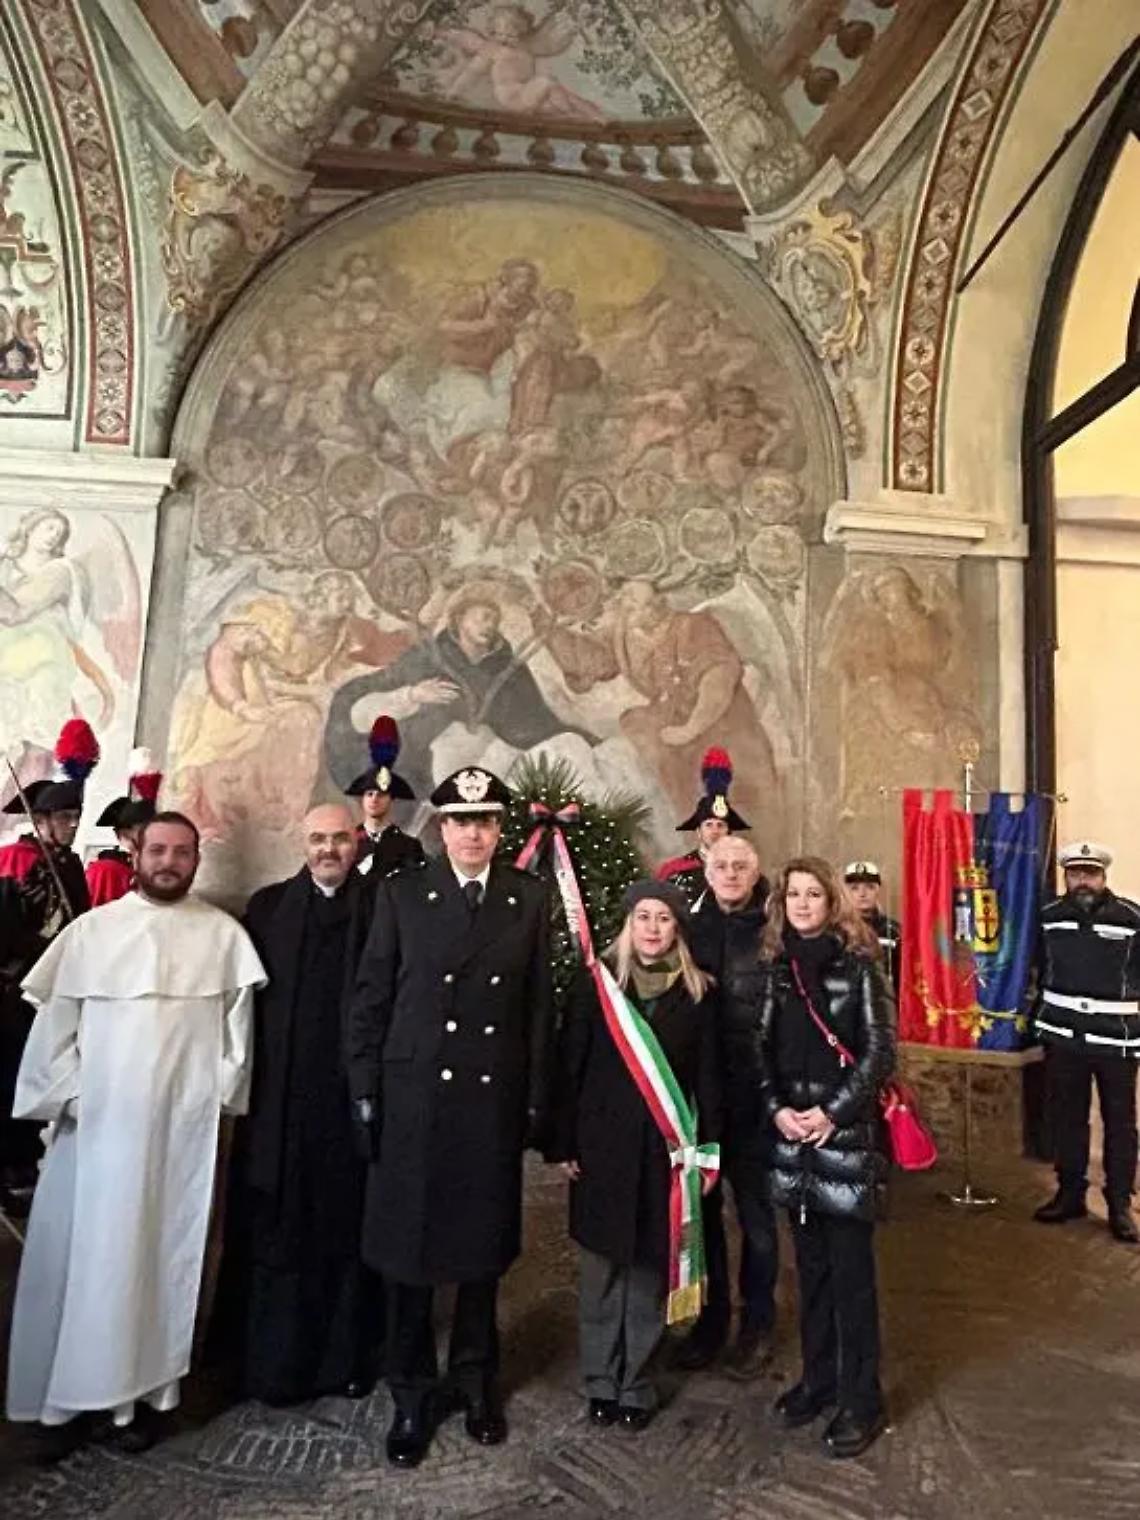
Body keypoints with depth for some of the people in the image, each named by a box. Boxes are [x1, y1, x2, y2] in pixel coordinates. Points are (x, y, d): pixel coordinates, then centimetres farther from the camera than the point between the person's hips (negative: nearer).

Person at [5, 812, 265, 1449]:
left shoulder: (224, 934, 0)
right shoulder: (91, 929, 2)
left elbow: (238, 1023, 2)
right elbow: (56, 1020, 4)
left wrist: (220, 1092, -3)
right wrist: (68, 1093, -3)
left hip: (184, 1123, -1)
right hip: (98, 1120, 1)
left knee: (165, 1251, 8)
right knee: (85, 1251, 10)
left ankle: (146, 1389, 21)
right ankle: (74, 1383, 28)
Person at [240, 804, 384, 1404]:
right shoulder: (268, 905, 4)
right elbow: (246, 997, 3)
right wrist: (249, 1081, -2)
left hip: (355, 1095, -1)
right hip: (283, 1099, 1)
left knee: (350, 1229, 10)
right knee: (281, 1232, 10)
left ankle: (349, 1356, 26)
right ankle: (278, 1361, 26)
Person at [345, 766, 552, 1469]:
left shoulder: (530, 898, 0)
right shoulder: (402, 893, -2)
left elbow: (540, 1005, 1)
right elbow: (370, 997, 0)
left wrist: (537, 1098, 0)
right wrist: (366, 1090, -2)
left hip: (494, 1101, 1)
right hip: (412, 1096, 0)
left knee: (484, 1248, 15)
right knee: (408, 1249, 11)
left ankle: (476, 1379, 37)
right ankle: (413, 1394, 31)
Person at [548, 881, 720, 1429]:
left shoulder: (698, 991, 1)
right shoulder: (596, 979, -3)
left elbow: (706, 1075, 3)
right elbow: (569, 1064, -3)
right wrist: (563, 1144, -5)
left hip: (666, 1146, 1)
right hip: (603, 1144, 0)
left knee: (651, 1266, 9)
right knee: (602, 1266, 10)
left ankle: (636, 1381, 27)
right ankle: (601, 1381, 27)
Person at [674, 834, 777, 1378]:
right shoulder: (691, 926, 2)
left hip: (752, 1096, -3)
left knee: (756, 1211, 12)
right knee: (700, 1207, 15)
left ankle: (757, 1323, 32)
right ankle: (710, 1315, 35)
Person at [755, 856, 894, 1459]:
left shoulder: (857, 965, -6)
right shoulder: (774, 967, 7)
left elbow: (880, 1049, -8)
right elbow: (760, 1047, 8)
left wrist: (832, 1112, -13)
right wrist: (777, 1110, -5)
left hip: (845, 1132, -4)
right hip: (789, 1132, 4)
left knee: (851, 1267, 3)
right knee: (810, 1264, 15)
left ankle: (861, 1401, 16)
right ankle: (817, 1376, 30)